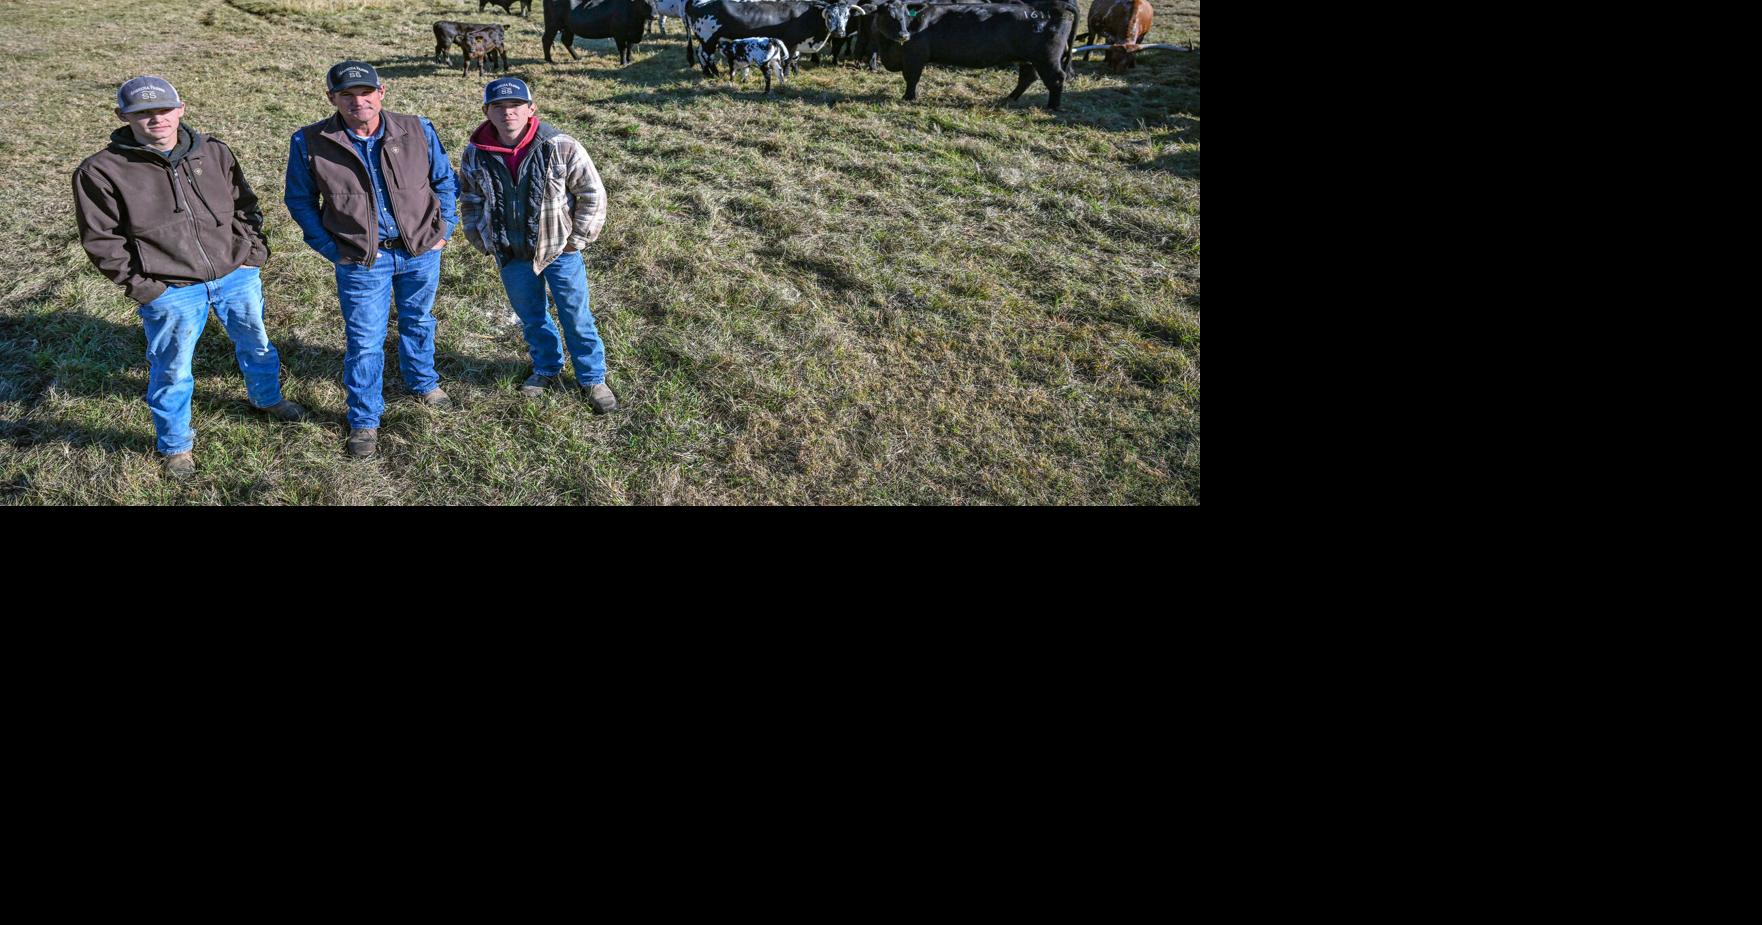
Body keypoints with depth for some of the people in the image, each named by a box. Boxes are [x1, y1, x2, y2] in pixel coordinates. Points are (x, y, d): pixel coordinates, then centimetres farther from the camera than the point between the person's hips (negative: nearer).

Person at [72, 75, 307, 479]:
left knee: (256, 343, 23)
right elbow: (101, 239, -6)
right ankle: (175, 444, 30)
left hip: (236, 276, 3)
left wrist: (254, 252, 4)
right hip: (172, 293, -3)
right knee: (173, 371, 9)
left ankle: (267, 397, 52)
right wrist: (141, 285, -11)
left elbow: (244, 204, 12)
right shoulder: (102, 171, -11)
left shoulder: (214, 152, 0)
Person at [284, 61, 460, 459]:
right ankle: (364, 421, 17)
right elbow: (299, 201, 1)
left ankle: (423, 381, 48)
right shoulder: (310, 143, -10)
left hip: (421, 251, 2)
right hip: (361, 260, -2)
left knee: (418, 322, 23)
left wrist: (444, 229, -1)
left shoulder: (418, 131, -7)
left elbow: (444, 180, 6)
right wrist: (330, 248, -6)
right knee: (363, 341, 2)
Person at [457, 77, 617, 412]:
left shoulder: (560, 147, -17)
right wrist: (483, 241, 5)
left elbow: (592, 194, -9)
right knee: (531, 317, 19)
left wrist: (575, 240, -8)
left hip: (559, 250, -3)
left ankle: (592, 378, 23)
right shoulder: (475, 155, -8)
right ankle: (547, 370, 41)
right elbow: (470, 202, 9)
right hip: (512, 256, 3)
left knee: (576, 317, 6)